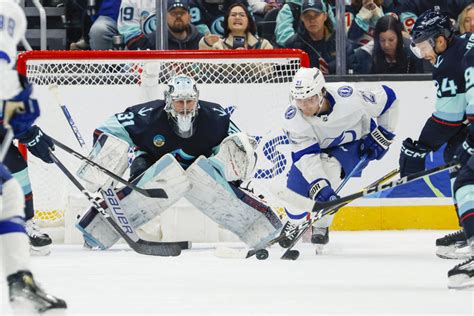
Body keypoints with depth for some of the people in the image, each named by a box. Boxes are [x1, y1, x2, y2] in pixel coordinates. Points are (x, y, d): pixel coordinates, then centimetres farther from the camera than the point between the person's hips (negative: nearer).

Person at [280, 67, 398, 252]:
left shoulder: (348, 98, -34)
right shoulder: (293, 118, -29)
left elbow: (387, 98, -18)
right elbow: (306, 155, -34)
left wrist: (382, 136, -12)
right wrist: (320, 188, -47)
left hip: (355, 144, -3)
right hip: (318, 147, 3)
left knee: (328, 167, -31)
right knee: (298, 180, -15)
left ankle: (321, 227, -13)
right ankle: (293, 224, 17)